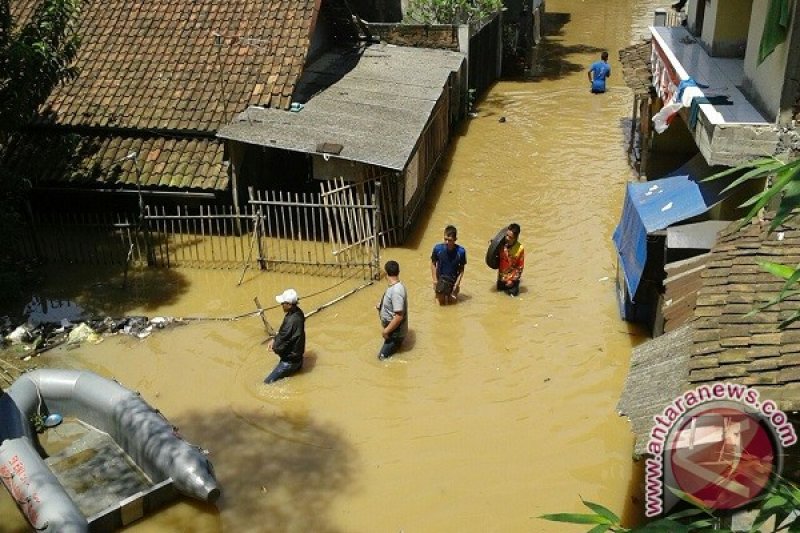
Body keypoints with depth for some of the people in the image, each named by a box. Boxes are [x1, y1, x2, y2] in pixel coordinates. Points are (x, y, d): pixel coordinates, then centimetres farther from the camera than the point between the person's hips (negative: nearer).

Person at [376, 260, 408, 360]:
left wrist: (386, 331, -23)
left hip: (395, 331, -9)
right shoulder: (395, 285, -1)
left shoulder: (396, 290, -30)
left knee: (383, 355, -1)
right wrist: (381, 305, 5)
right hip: (392, 328, 9)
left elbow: (399, 316, -30)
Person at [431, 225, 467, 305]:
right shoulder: (438, 248, -20)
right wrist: (435, 280, -9)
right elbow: (433, 264, -4)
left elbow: (461, 269, -8)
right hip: (440, 278, 0)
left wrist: (457, 283, -15)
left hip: (453, 280, 0)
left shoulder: (461, 251, -21)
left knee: (452, 299, -8)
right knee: (441, 300, -10)